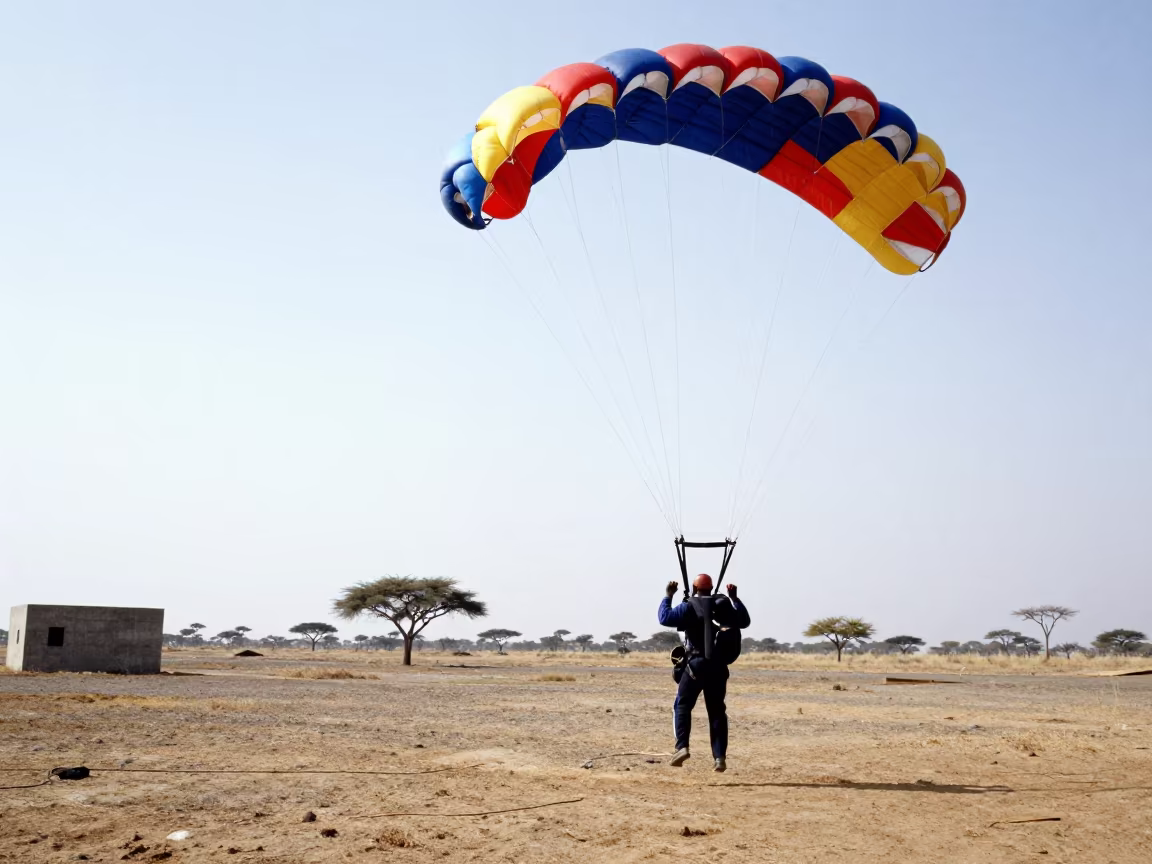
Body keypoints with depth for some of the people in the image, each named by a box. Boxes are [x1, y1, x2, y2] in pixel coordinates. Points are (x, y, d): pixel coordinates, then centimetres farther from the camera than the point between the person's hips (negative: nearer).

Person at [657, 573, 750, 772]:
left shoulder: (690, 607, -5)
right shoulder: (723, 606, 9)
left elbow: (665, 618, -13)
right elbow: (744, 621, 23)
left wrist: (668, 596, -1)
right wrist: (735, 599, 28)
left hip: (696, 664, -4)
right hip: (718, 666, 4)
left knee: (682, 705, 4)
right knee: (717, 710, 9)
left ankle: (682, 747, -14)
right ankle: (720, 757, 4)